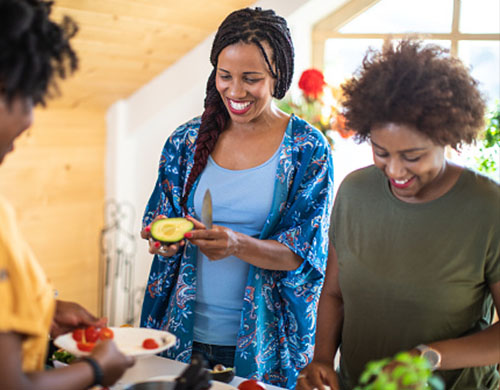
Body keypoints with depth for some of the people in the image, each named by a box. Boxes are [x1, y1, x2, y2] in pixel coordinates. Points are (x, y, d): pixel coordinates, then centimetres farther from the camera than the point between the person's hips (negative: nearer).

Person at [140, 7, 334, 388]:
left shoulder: (309, 149, -7)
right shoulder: (187, 140, 2)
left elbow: (298, 254, -10)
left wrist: (238, 245, -28)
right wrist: (165, 239, -16)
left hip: (265, 342, -2)